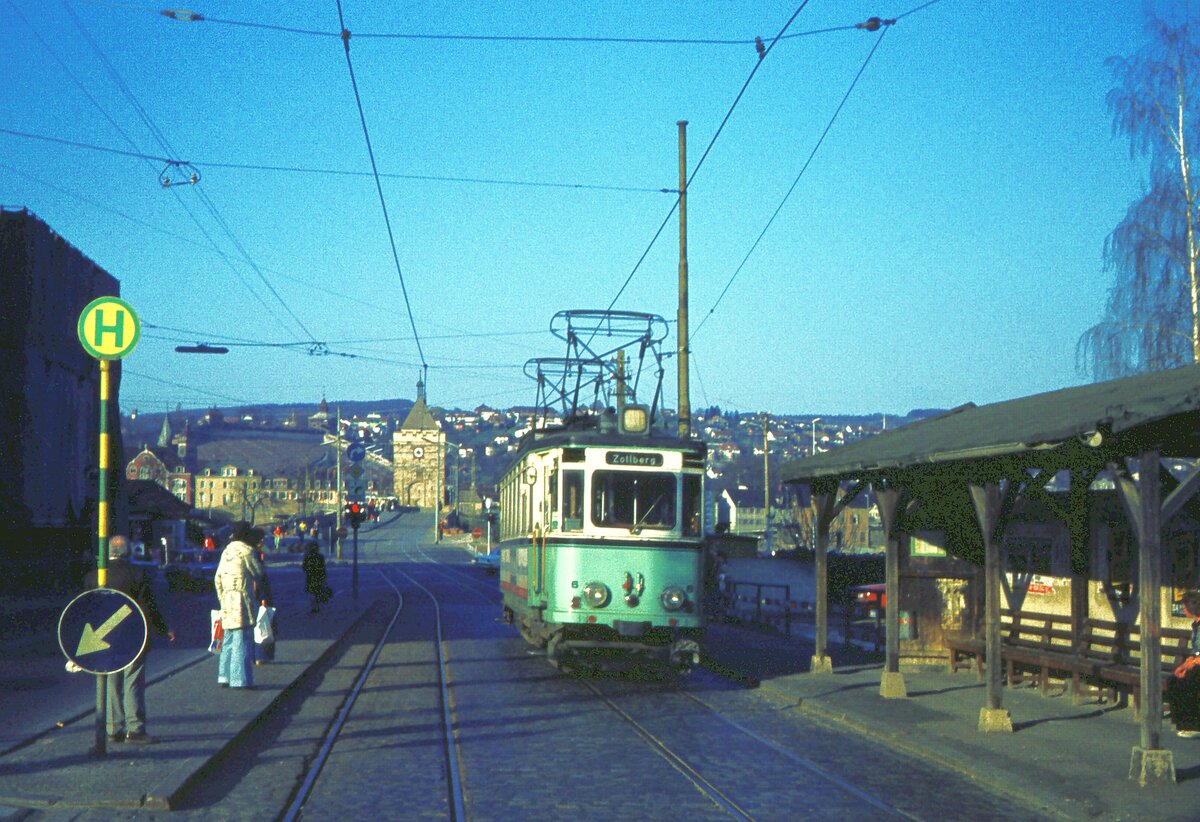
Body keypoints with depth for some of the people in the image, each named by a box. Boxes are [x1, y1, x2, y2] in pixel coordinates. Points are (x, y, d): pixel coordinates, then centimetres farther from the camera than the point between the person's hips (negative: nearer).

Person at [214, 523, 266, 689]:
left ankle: (224, 677, 17)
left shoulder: (227, 550, 15)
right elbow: (258, 573, -2)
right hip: (242, 600, -8)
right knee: (242, 639, -5)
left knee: (229, 639, 15)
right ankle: (240, 679, -6)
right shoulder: (247, 551, -9)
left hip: (227, 600, 8)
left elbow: (218, 578, 17)